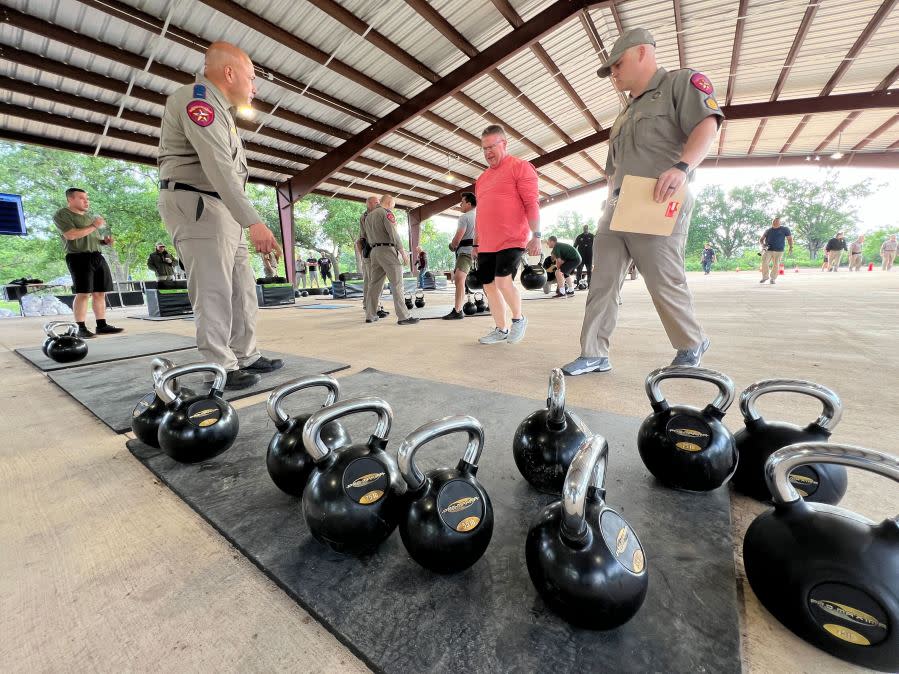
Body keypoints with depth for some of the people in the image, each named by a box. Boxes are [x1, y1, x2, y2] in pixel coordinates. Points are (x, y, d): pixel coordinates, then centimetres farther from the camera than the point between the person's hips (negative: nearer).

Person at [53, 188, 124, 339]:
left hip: (97, 257, 7)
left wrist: (105, 241, 8)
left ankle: (102, 325, 5)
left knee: (100, 293, 3)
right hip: (79, 257, -7)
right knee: (83, 293, -12)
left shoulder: (87, 216, 25)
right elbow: (71, 235, -14)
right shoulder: (62, 215, 0)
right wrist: (94, 226, -8)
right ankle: (80, 328, -9)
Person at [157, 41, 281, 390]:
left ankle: (246, 357, 14)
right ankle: (221, 370, -5)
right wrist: (253, 221, -32)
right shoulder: (197, 99, -9)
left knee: (242, 287, 7)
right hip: (195, 203, -10)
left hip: (223, 208, 10)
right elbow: (219, 168, -26)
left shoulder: (218, 107, 24)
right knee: (214, 291, -12)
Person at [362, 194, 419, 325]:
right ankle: (403, 316, -13)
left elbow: (368, 238, 20)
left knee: (374, 284, 9)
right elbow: (393, 233, -15)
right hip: (388, 250, -8)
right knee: (397, 284, -9)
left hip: (374, 251, 8)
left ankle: (370, 315, 12)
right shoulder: (386, 212, -4)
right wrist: (403, 252, -15)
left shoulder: (368, 216, 22)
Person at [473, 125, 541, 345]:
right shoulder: (482, 178, 21)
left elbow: (532, 203, -8)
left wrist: (536, 235, -17)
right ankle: (501, 330, 17)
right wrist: (476, 243, 20)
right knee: (489, 285, 4)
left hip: (512, 240, -7)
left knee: (503, 281, -19)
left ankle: (518, 319, 7)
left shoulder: (520, 167, 1)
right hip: (486, 244, 7)